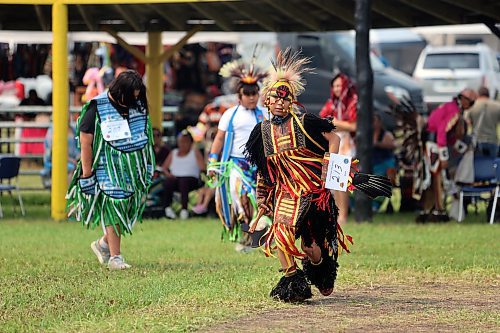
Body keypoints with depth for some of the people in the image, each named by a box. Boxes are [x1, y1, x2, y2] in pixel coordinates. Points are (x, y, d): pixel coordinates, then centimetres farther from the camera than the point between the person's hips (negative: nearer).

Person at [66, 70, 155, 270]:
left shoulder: (138, 106, 6)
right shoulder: (97, 108, -11)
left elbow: (146, 137, 17)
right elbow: (85, 141, -10)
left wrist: (147, 170, 18)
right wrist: (87, 173, -12)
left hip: (133, 168, 5)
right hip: (108, 168, -5)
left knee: (129, 207, 5)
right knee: (114, 206, -9)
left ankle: (104, 244, 26)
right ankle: (115, 257, -6)